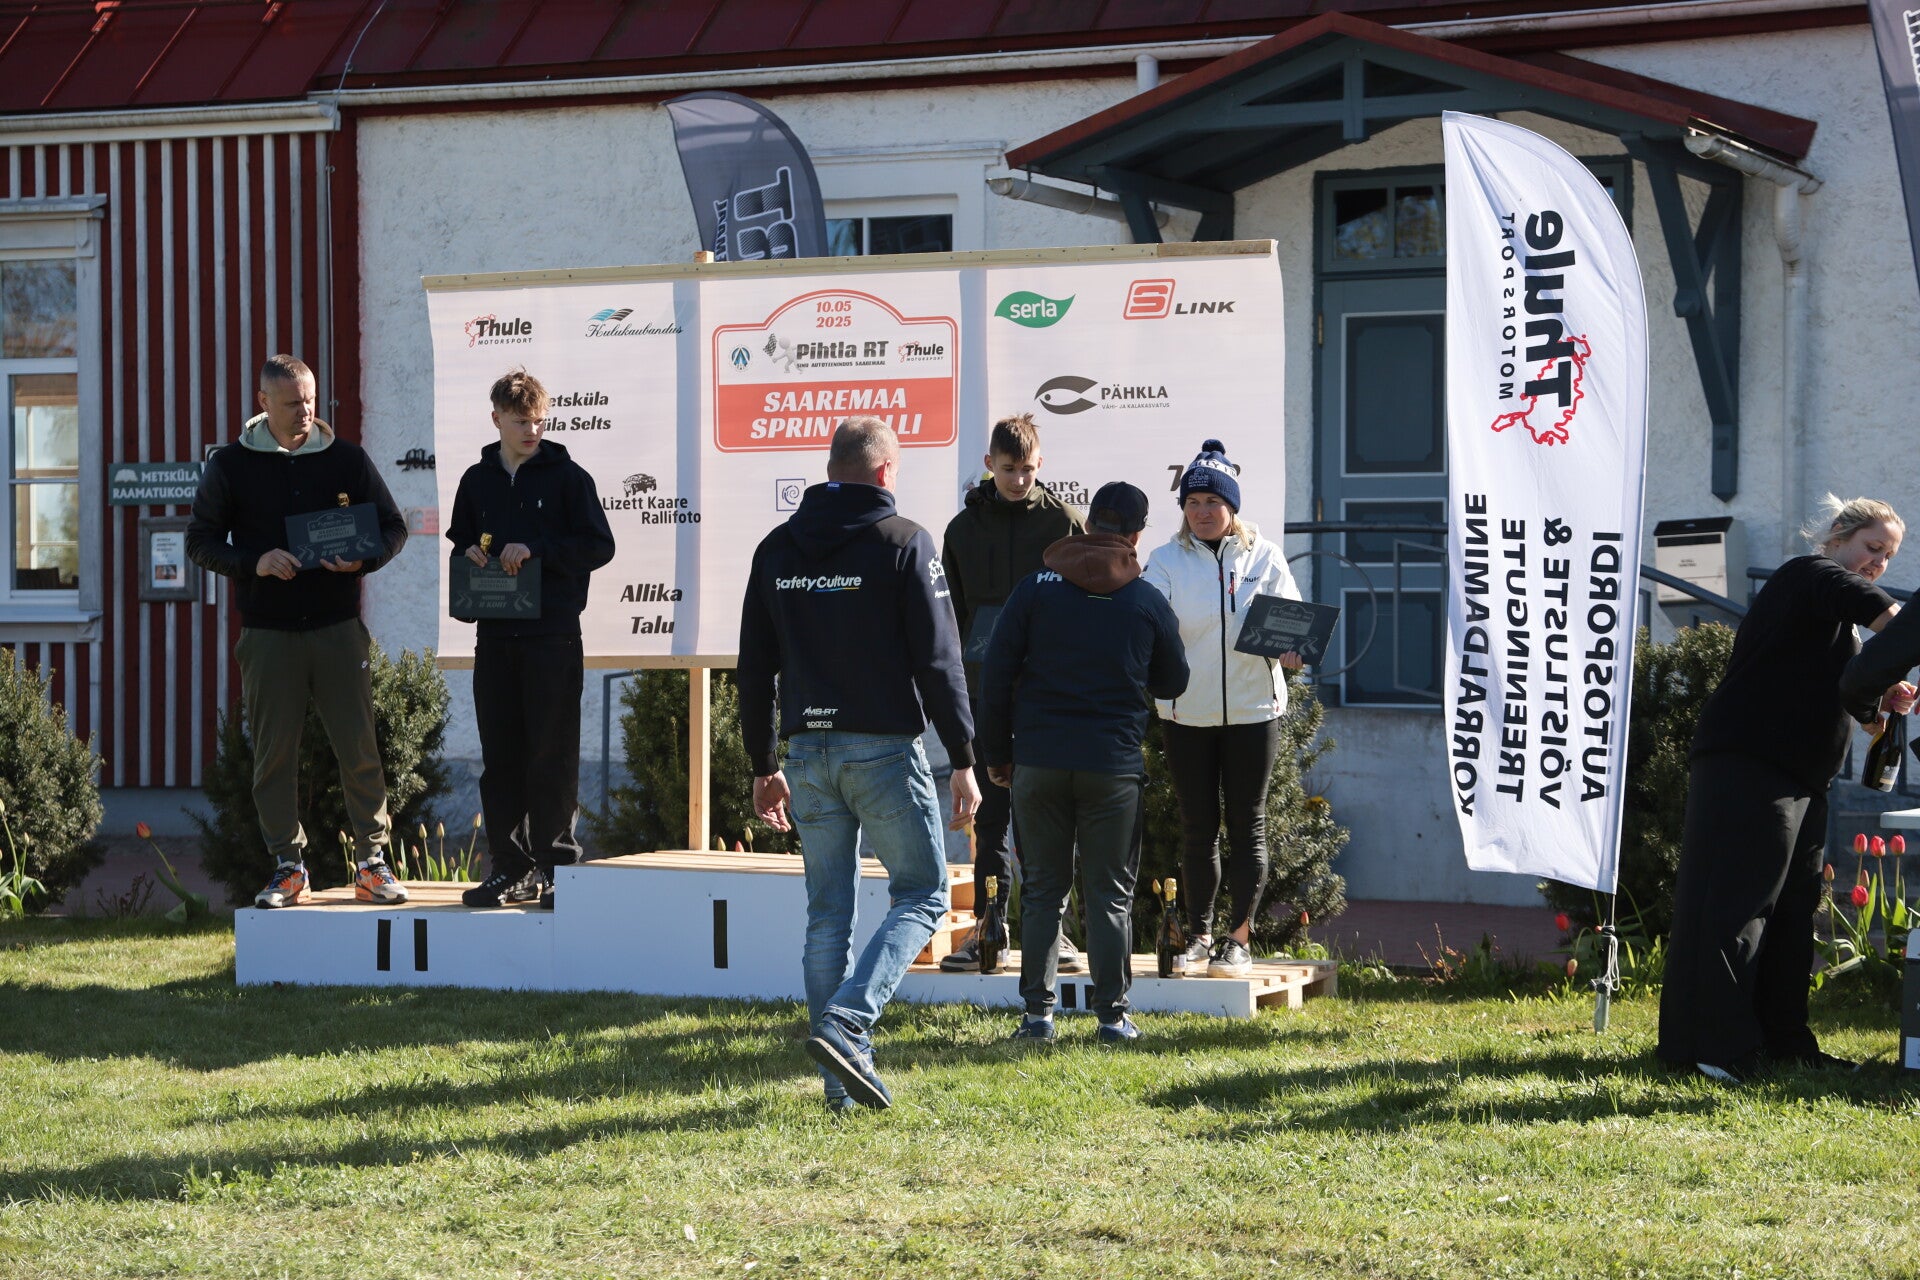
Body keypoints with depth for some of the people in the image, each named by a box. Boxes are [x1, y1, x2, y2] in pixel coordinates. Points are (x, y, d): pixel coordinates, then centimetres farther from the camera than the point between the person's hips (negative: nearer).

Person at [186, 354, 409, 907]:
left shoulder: (346, 458, 7)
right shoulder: (231, 465, 4)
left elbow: (393, 527, 12)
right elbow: (201, 541, 5)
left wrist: (362, 559, -10)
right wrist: (254, 562, -14)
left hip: (338, 627, 0)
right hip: (267, 632, 0)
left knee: (359, 748, -3)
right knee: (274, 753, 2)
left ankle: (372, 861, 6)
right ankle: (288, 867, 11)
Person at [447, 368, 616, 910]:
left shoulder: (566, 476, 0)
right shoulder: (477, 480, 13)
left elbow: (599, 544, -4)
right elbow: (459, 541, 24)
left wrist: (537, 551, -14)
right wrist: (471, 555, 1)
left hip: (553, 636, -4)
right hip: (495, 636, 4)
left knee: (552, 754, -4)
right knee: (499, 757, 5)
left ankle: (555, 866, 2)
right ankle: (510, 868, 11)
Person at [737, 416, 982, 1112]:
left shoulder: (776, 549, 9)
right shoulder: (904, 542, -5)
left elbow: (754, 668, 12)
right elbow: (939, 660, -8)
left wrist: (764, 767, 19)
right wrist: (964, 760, -4)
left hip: (808, 753, 5)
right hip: (885, 748, -5)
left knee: (828, 913, 9)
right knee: (921, 894, 6)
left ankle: (844, 1079, 8)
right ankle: (845, 1024, -13)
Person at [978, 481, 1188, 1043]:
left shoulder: (1036, 589, 1)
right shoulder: (1150, 603, 2)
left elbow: (996, 675, 0)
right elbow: (1173, 684, 15)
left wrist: (997, 754, 8)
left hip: (1038, 761, 1)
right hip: (1114, 765, -1)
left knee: (1042, 889, 8)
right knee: (1110, 893, 6)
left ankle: (1038, 1011, 6)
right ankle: (1113, 1013, 6)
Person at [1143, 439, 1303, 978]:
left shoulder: (1264, 558, 2)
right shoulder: (1166, 560, 1)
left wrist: (1290, 649, -22)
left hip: (1253, 710, 0)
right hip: (1186, 712, 0)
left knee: (1246, 825, 3)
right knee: (1197, 826, 6)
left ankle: (1239, 938, 11)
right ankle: (1199, 934, 16)